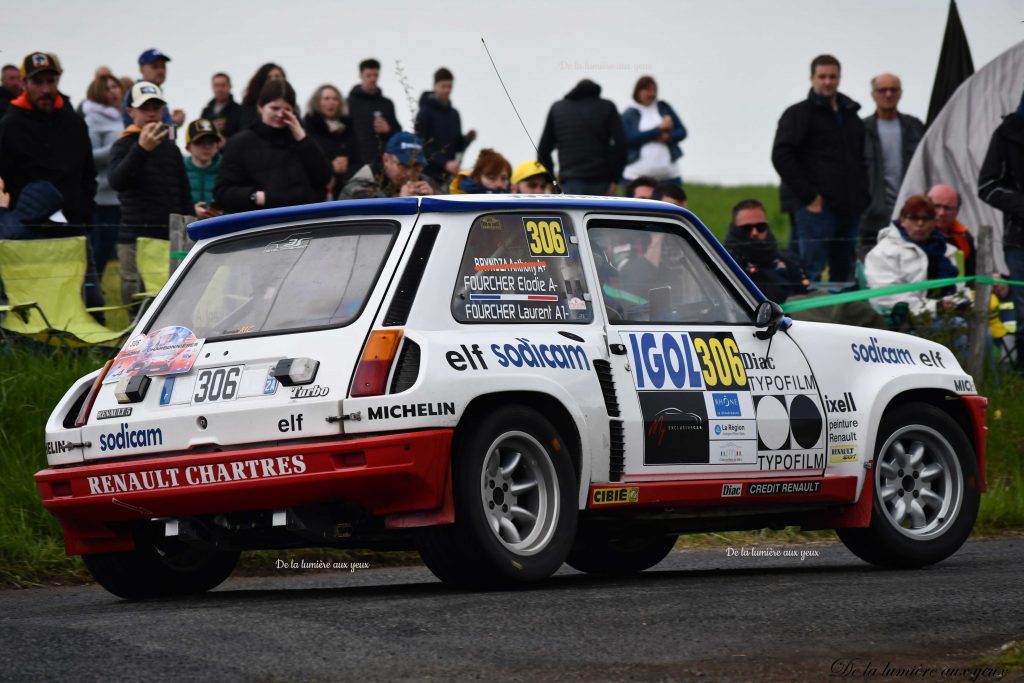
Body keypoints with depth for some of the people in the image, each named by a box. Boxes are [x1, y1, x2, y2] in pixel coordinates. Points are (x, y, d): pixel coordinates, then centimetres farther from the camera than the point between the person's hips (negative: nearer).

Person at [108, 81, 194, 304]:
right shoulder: (125, 146, 0)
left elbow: (184, 195, 23)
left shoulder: (170, 148, 16)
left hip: (171, 238, 5)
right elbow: (117, 181, -20)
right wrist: (142, 149, -31)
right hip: (136, 238, -5)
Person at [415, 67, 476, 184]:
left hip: (447, 174, 5)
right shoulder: (425, 112, -5)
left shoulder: (454, 114, 13)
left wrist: (467, 139, -3)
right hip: (429, 173, -5)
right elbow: (421, 147, -11)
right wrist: (445, 163, -20)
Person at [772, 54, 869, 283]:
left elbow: (862, 159, 26)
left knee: (844, 273, 10)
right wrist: (808, 196, -15)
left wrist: (861, 199, 11)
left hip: (849, 210, 7)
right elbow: (781, 156, -10)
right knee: (812, 271, -10)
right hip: (817, 209, -7)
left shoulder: (851, 116, 20)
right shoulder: (799, 114, -1)